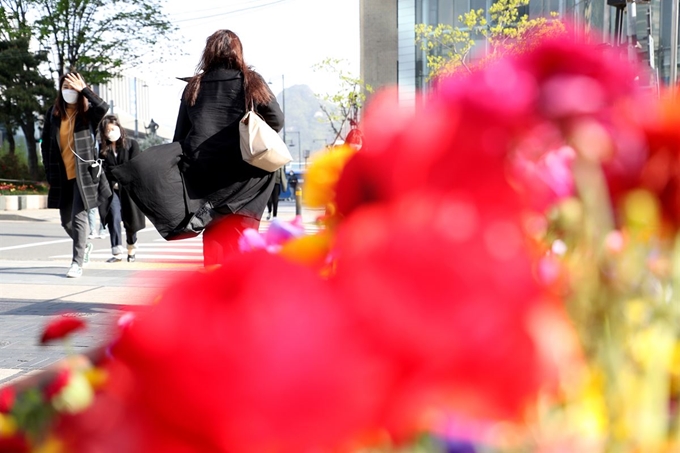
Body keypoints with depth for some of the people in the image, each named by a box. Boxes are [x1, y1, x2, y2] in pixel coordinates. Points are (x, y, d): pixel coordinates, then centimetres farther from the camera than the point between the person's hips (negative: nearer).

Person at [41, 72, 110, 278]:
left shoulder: (87, 112, -5)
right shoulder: (53, 113, 5)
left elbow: (103, 107, -29)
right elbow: (46, 144, 9)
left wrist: (84, 89, -21)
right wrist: (49, 171, 4)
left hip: (83, 173, -4)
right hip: (61, 175, 5)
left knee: (78, 218, -9)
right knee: (66, 220, 14)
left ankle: (77, 263, -3)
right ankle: (85, 245, 40)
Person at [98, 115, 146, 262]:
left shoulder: (132, 144, 1)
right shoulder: (102, 148, 5)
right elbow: (103, 170, 0)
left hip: (129, 188, 0)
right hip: (111, 188, 1)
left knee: (130, 220, 7)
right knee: (114, 217, -15)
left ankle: (131, 248, 31)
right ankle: (117, 252, -15)